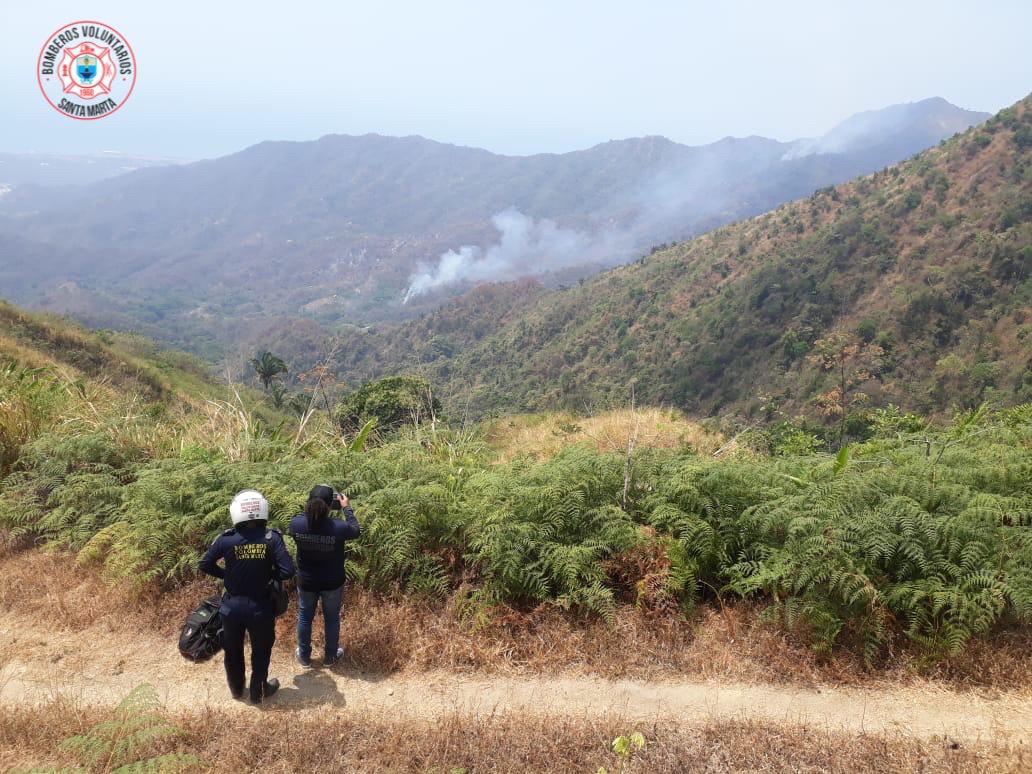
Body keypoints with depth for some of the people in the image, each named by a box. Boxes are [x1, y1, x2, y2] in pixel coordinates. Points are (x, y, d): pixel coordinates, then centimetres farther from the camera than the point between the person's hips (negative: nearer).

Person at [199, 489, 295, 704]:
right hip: (260, 607, -2)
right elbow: (287, 572, -21)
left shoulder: (226, 539, -15)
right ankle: (258, 692, 38)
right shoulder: (272, 538, -19)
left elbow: (205, 565, -3)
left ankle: (236, 690, 46)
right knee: (261, 652, 22)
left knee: (233, 651, 26)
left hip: (233, 606, 2)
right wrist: (268, 574, -3)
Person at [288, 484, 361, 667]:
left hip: (306, 582, 2)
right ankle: (330, 656, 39)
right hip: (332, 583, -2)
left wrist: (312, 507, 2)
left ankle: (304, 656, 41)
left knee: (305, 617, 24)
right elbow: (356, 531, -7)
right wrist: (346, 508, 0)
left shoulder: (296, 523, -24)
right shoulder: (339, 527, -30)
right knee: (332, 618, 21)